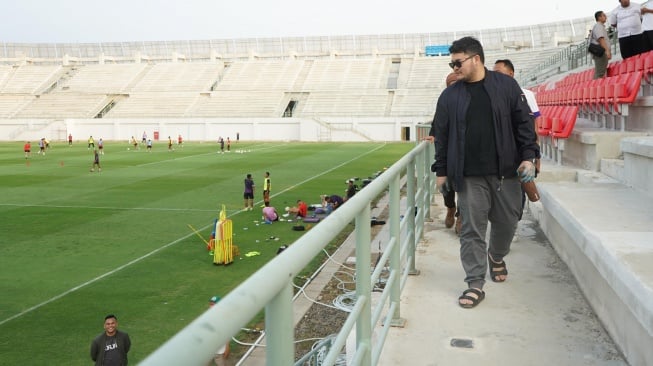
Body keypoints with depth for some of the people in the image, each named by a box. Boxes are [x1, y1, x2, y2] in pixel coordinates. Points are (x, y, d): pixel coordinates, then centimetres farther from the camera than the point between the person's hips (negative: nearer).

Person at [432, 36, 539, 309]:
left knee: (507, 222, 11)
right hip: (469, 176, 0)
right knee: (472, 230, -1)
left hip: (505, 172, 0)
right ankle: (475, 284, 8)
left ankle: (496, 256, 43)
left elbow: (524, 122, 4)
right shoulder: (449, 96, 6)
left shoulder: (506, 86, 3)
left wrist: (528, 156, -4)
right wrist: (441, 170, 7)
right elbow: (442, 136, 9)